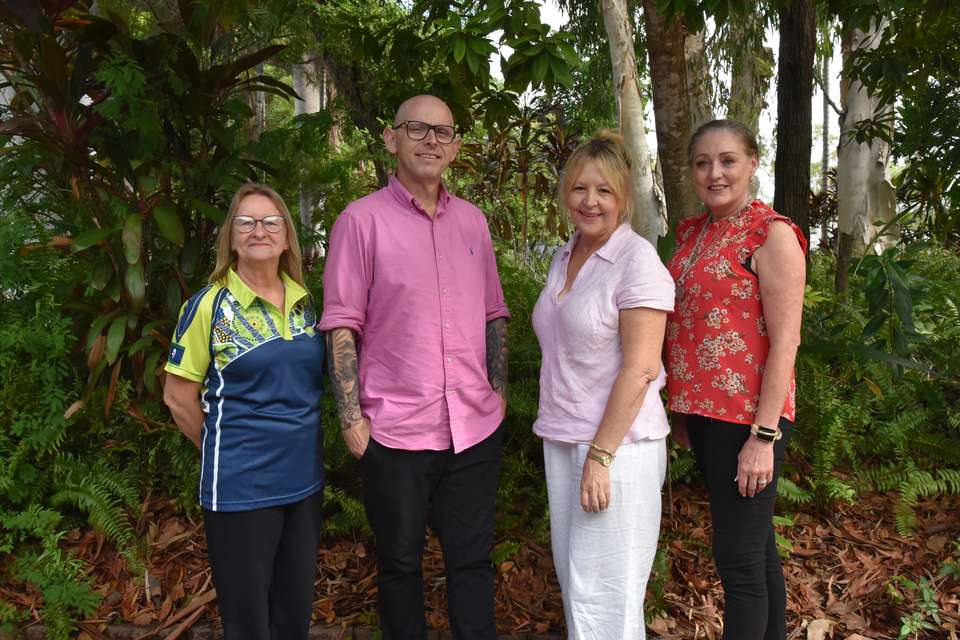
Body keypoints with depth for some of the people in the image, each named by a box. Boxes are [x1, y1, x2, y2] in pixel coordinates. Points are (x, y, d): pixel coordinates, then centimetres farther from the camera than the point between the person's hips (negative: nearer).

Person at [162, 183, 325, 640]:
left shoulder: (305, 301, 4)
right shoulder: (210, 305, -9)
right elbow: (178, 397, -4)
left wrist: (299, 444, 11)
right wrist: (224, 449, 2)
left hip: (304, 479, 5)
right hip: (240, 486, -4)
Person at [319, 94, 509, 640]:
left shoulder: (473, 220, 9)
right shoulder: (362, 220, -4)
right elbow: (342, 324, -6)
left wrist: (499, 390, 8)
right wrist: (352, 416, -10)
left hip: (476, 427, 4)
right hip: (396, 429, -3)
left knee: (472, 560, 13)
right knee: (399, 563, 13)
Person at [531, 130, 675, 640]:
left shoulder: (637, 260, -13)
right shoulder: (563, 258, 11)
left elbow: (640, 369, -17)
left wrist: (600, 455, -19)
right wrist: (568, 444, 14)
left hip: (617, 446, -7)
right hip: (562, 441, 7)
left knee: (603, 597, 1)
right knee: (574, 580, 16)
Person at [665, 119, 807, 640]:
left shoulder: (772, 234, -10)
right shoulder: (693, 233, 11)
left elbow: (785, 342, -15)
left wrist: (764, 437, -18)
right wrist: (682, 411, 15)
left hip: (747, 418, -7)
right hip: (702, 412, 7)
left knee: (739, 560, -1)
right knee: (755, 545, 19)